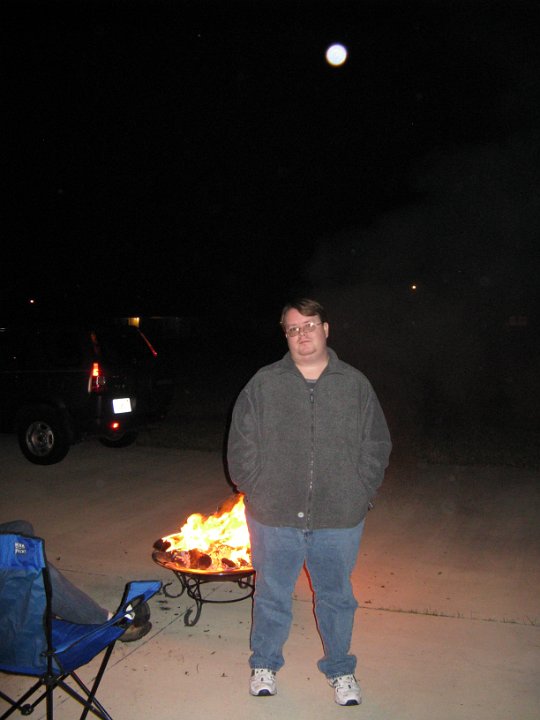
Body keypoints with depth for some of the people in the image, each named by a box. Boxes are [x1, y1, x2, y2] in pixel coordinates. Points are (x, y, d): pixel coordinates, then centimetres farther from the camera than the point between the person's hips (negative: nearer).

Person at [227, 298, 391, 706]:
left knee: (337, 597, 17)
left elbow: (377, 447, 4)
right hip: (274, 518, 0)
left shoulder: (356, 385, 1)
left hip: (340, 520, 1)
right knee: (272, 595, 16)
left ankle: (340, 669, 40)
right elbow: (241, 444, 2)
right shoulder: (263, 384, -1)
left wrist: (361, 497, -2)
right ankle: (265, 664, 40)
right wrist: (255, 491, -3)